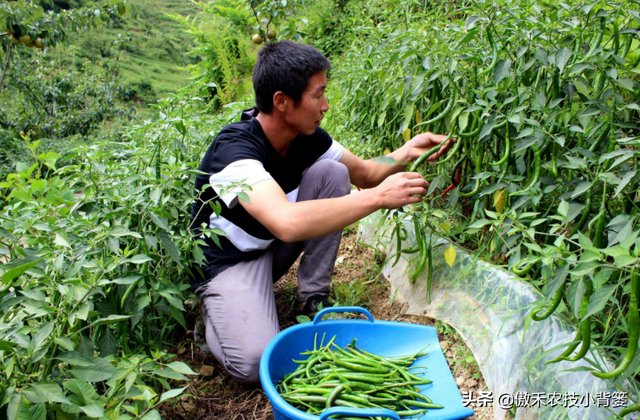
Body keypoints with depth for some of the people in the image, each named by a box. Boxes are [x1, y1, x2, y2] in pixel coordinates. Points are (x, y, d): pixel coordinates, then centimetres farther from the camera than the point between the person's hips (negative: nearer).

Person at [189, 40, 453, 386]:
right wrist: (379, 196, -42)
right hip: (229, 261, -6)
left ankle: (312, 298, -6)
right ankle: (216, 309, 7)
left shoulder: (307, 137, -9)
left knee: (331, 173, -14)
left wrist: (404, 154, -18)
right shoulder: (234, 149, -32)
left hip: (277, 246, 6)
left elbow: (364, 173, 3)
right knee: (256, 362, -29)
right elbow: (287, 222, -48)